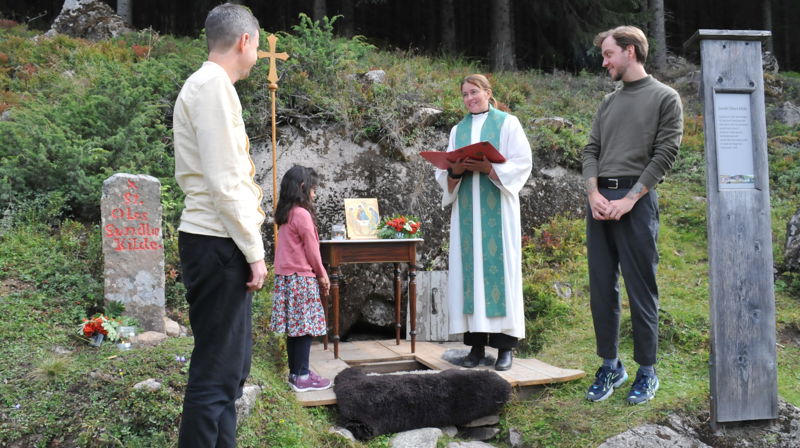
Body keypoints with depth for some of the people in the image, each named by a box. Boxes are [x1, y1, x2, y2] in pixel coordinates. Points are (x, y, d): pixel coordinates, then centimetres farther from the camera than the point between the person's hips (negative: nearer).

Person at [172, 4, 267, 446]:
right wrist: (254, 251, -14)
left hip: (211, 241, 10)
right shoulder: (215, 86, -13)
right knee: (217, 370, -5)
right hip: (219, 243, -10)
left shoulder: (199, 86, 18)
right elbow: (224, 182, -19)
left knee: (232, 360, 17)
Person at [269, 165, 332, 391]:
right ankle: (302, 376, 0)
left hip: (285, 278, 9)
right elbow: (311, 250, -11)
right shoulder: (302, 214, -15)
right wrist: (323, 275, 1)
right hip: (301, 278, -9)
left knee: (294, 327, 12)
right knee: (305, 327, -3)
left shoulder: (284, 214, 12)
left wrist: (318, 274, 17)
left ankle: (295, 372, 18)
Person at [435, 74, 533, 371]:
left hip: (497, 207, -3)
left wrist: (488, 167, -16)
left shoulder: (507, 123, 6)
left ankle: (505, 344, -3)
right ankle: (476, 343, 2)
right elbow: (444, 174, 13)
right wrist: (455, 171, -10)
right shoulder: (458, 130, 18)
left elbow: (522, 163, -3)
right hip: (466, 207, 4)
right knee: (469, 267, -1)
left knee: (499, 265, -6)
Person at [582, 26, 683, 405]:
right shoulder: (609, 102, 18)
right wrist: (594, 193, -4)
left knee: (641, 288, -1)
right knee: (601, 288, 7)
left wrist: (629, 200, -14)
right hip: (599, 199, 6)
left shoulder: (665, 98, 1)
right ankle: (610, 365, 17)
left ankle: (647, 371, 10)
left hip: (637, 199, -5)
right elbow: (591, 150, 13)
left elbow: (665, 154, -6)